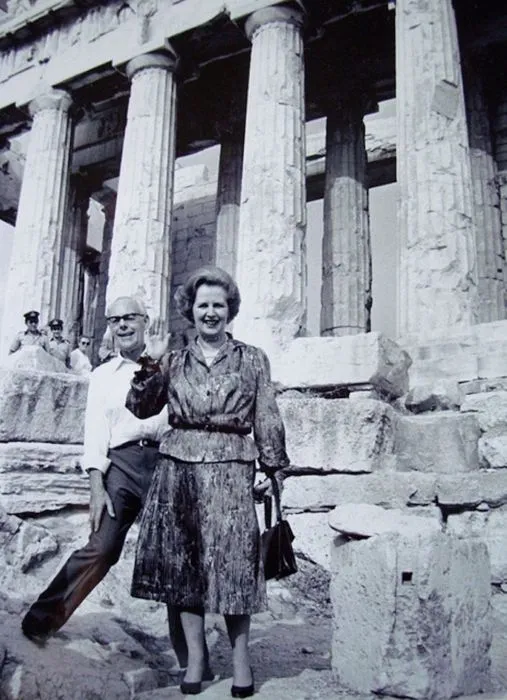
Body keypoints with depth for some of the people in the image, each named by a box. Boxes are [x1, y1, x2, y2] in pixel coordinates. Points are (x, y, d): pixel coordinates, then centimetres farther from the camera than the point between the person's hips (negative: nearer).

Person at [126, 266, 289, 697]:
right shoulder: (174, 361, 12)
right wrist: (148, 371, -8)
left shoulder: (253, 360, 8)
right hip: (178, 469, 3)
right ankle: (195, 656, 19)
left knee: (233, 563, -2)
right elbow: (141, 408, 8)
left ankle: (241, 657, 14)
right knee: (182, 563, 5)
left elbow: (267, 420, 7)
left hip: (231, 472, -2)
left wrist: (274, 468, 4)